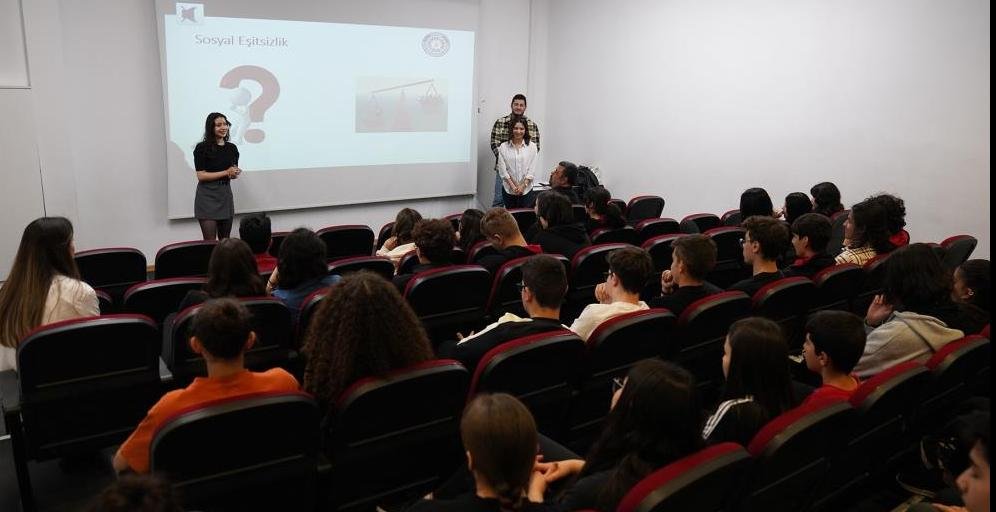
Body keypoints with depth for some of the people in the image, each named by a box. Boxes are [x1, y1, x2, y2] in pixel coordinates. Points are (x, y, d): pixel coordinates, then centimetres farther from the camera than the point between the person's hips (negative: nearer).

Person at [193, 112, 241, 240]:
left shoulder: (232, 148, 9)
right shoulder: (202, 148, -6)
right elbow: (201, 176, -12)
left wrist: (235, 173, -5)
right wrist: (225, 172, -14)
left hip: (226, 194, 5)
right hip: (207, 195, -5)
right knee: (210, 242, -9)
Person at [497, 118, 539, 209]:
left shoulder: (532, 147, 3)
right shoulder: (503, 147, 2)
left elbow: (531, 170, -1)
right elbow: (502, 169, -2)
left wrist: (523, 186, -10)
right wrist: (513, 186, -10)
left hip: (526, 190, 0)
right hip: (508, 190, 0)